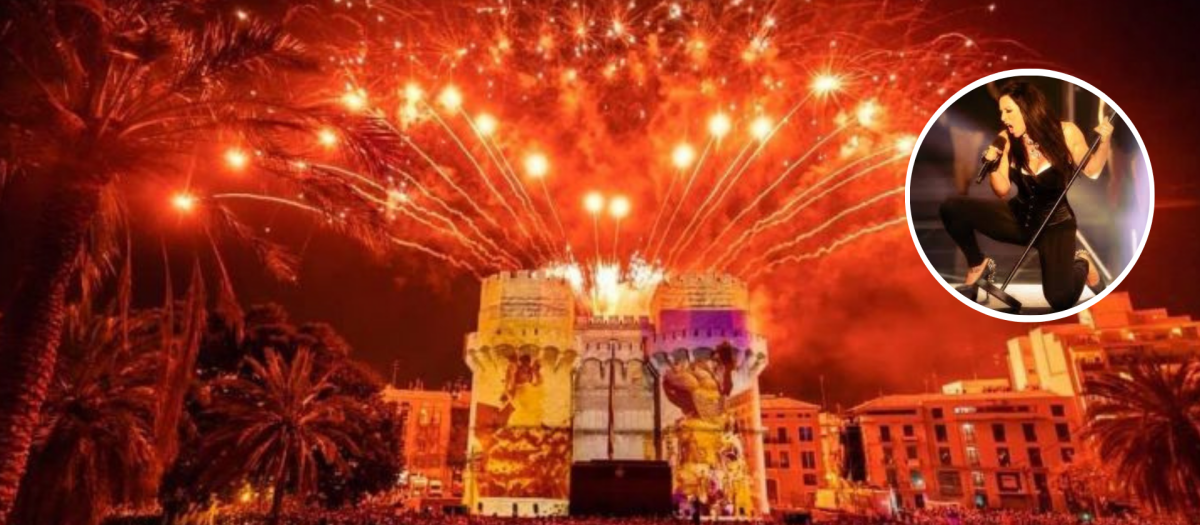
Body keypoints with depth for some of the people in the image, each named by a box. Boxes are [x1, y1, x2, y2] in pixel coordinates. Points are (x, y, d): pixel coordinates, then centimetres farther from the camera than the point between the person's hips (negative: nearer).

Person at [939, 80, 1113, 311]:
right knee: (951, 208, -22)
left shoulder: (1065, 132, -12)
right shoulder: (1006, 140, -8)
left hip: (1056, 223, -2)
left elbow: (1092, 171, -2)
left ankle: (1081, 264, 17)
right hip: (1019, 217, 2)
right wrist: (993, 166, -23)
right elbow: (1002, 191, -6)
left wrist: (1104, 141, -18)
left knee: (1061, 300, -22)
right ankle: (979, 264, 1)